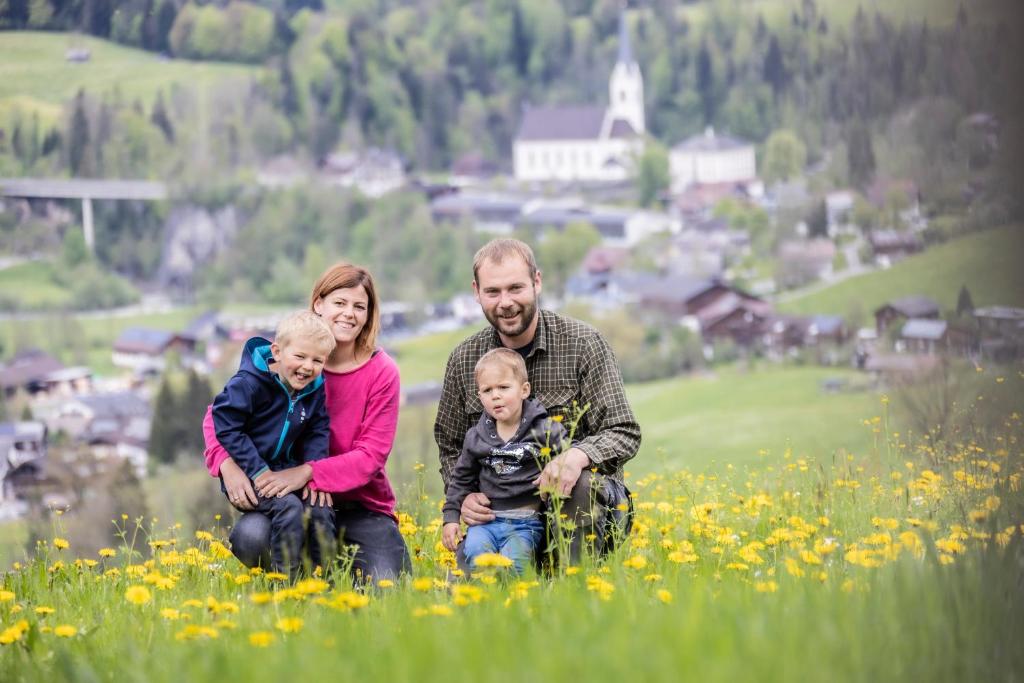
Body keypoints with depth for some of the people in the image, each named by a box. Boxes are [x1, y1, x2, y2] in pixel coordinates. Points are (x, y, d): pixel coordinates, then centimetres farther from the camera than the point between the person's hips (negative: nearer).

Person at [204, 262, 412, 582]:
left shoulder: (382, 372, -6)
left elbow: (372, 454, -12)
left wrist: (306, 472, -27)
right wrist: (227, 464, -24)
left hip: (362, 503, 0)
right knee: (249, 538, -32)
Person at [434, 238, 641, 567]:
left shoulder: (583, 344, -9)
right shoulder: (464, 361, 2)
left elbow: (624, 435, -11)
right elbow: (450, 448, 14)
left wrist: (578, 455, -33)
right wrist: (464, 494, -8)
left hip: (583, 502, -3)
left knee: (582, 484, -37)